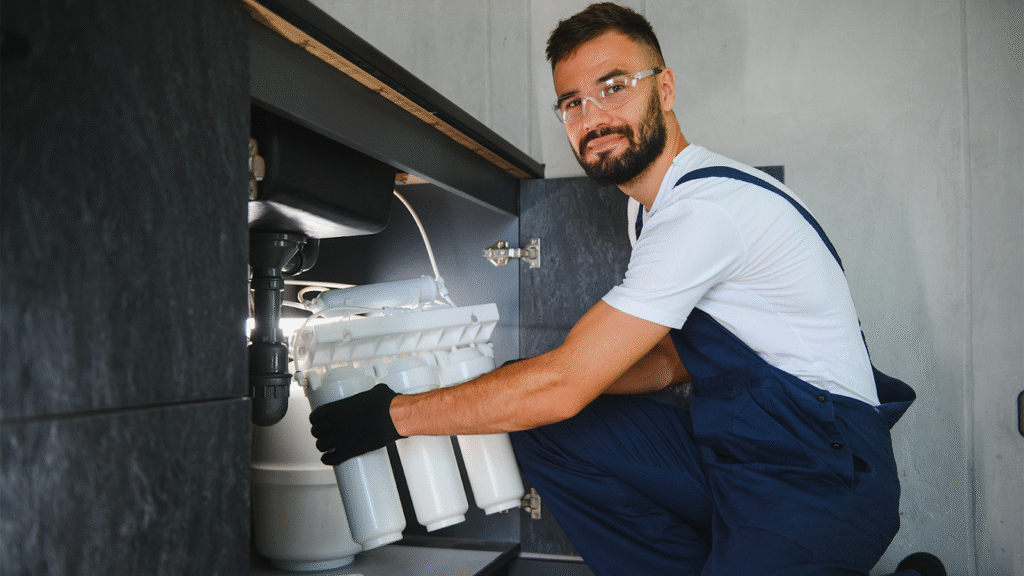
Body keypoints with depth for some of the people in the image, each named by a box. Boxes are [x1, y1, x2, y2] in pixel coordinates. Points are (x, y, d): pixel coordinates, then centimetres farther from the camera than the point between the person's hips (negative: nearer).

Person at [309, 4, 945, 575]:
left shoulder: (707, 207, -22)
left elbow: (561, 386, -23)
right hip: (733, 458, 8)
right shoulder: (652, 210, 10)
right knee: (548, 434, -1)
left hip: (822, 479, -8)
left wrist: (396, 414, -14)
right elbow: (669, 361, 15)